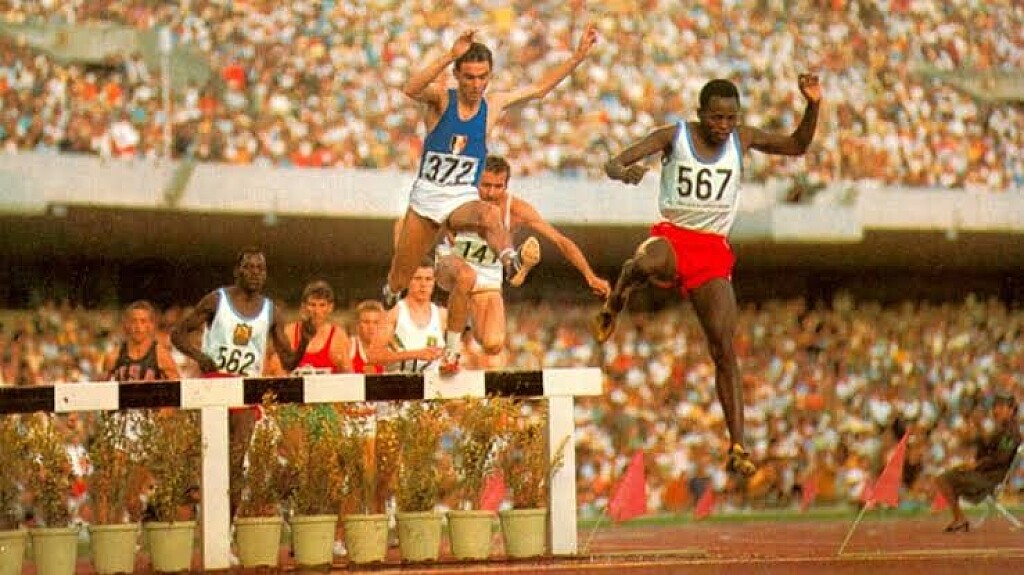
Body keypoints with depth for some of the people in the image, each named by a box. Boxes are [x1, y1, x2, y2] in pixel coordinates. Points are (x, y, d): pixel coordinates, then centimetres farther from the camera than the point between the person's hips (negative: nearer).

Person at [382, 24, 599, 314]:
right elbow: (411, 89, -32)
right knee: (398, 281, 11)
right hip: (426, 195, 0)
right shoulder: (440, 99, -8)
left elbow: (540, 87, 10)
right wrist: (450, 55, -43)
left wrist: (578, 56, 1)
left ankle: (511, 262, -64)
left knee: (488, 214, -39)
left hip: (463, 198, 0)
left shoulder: (493, 105, 1)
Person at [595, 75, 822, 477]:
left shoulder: (742, 140, 6)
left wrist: (813, 105, 1)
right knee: (646, 263, -42)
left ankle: (738, 448, -9)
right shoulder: (674, 136, -3)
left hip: (714, 251, 2)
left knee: (725, 350, -9)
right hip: (673, 236, -2)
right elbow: (614, 164, -9)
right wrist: (623, 172, -34)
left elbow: (797, 146, 18)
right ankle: (616, 300, -5)